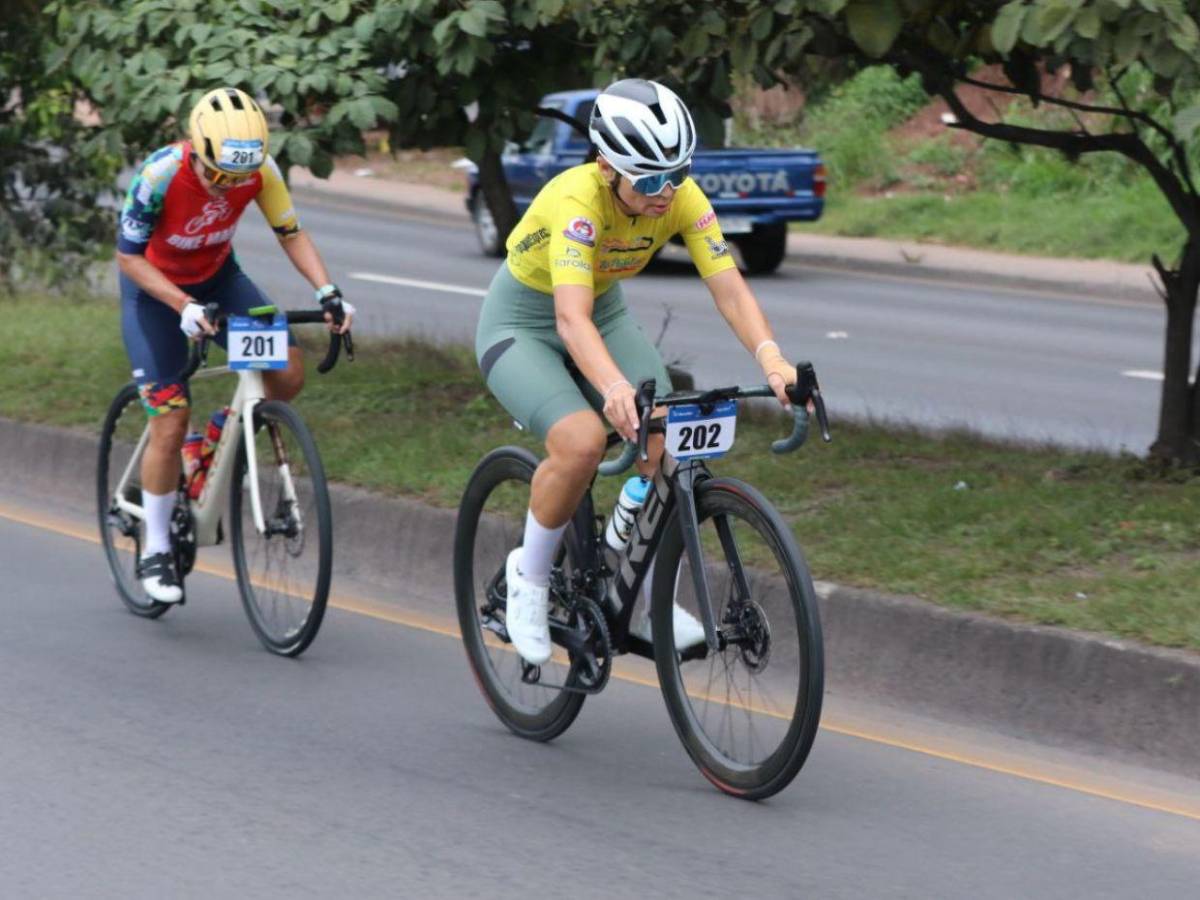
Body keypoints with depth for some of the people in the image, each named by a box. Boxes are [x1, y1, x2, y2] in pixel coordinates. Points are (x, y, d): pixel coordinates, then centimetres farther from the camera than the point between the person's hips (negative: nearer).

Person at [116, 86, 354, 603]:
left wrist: (326, 291, -26)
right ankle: (155, 552, 6)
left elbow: (291, 234, -11)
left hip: (217, 278, 4)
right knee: (170, 423, -10)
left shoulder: (260, 171, -23)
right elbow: (128, 256, -25)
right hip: (154, 288, -4)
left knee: (288, 375, -18)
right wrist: (183, 306, -37)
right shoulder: (160, 175, -33)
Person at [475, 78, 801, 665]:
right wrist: (616, 389, -65)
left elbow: (730, 291, -27)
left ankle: (652, 603, 0)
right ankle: (529, 576, -5)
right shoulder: (577, 199, -36)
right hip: (521, 324, -5)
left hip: (606, 314, 5)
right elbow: (571, 317, -47)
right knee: (582, 441, -31)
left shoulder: (682, 198, -21)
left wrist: (771, 360, -46)